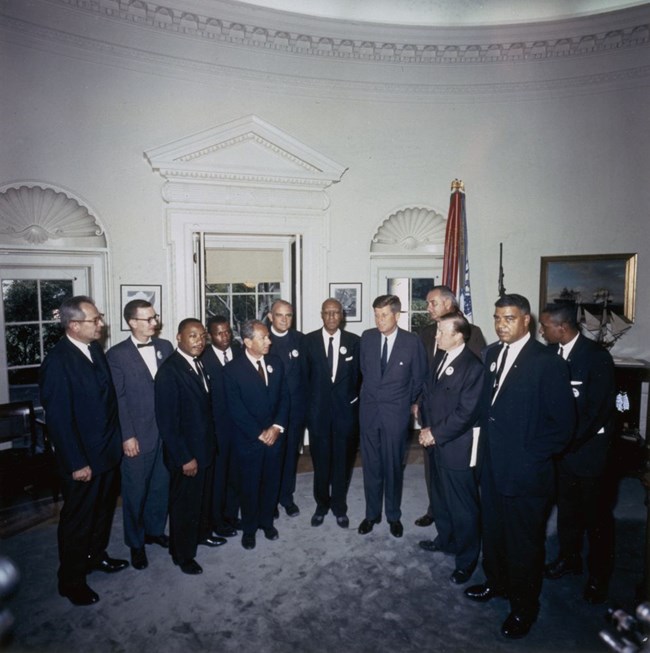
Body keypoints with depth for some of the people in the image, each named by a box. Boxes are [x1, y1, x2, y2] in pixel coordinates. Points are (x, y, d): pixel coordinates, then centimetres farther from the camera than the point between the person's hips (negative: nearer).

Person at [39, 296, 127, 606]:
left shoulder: (95, 349, 1)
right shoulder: (57, 361, -22)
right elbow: (58, 418, -21)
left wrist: (117, 439, 7)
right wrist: (76, 463, -17)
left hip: (108, 451, 7)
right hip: (82, 459, -7)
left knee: (103, 510, 24)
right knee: (77, 519, 11)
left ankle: (96, 555, 46)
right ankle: (71, 580, 31)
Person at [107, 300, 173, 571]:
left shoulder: (165, 347, 4)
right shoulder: (116, 355, -8)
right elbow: (118, 399, -9)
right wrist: (127, 436, -12)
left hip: (167, 430, 4)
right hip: (137, 435, -4)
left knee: (161, 486, 17)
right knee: (135, 492, 11)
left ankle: (155, 530, 39)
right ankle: (136, 543, 31)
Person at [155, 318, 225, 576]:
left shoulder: (198, 364, 3)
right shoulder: (169, 370, -23)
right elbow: (166, 421, -23)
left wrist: (211, 442, 8)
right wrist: (184, 458, -21)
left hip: (206, 446, 8)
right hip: (185, 453, -8)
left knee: (205, 495, 25)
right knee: (184, 503, 11)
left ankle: (202, 533, 48)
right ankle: (182, 554, 32)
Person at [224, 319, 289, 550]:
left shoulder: (276, 362, 0)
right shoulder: (233, 369, -13)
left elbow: (284, 397, 2)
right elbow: (236, 409, -14)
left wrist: (277, 427, -9)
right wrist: (259, 434, -15)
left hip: (275, 435, 4)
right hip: (249, 439, -3)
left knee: (271, 482, 16)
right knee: (250, 486, 12)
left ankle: (267, 521, 39)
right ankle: (249, 528, 33)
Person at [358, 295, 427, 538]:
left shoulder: (412, 341, -9)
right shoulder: (367, 337, -1)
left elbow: (419, 377, 3)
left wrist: (413, 403, 11)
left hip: (396, 411, -2)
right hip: (369, 409, 2)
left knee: (394, 465, 10)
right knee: (370, 464, 11)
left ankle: (393, 515, 29)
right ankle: (372, 513, 29)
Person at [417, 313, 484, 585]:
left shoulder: (473, 367, -20)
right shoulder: (439, 358, 4)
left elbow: (465, 413, -22)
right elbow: (427, 394, 11)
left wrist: (436, 434, -15)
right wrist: (426, 427, -1)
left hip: (457, 447, -8)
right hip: (436, 443, 8)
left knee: (462, 506, 9)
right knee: (440, 497, 24)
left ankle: (466, 558, 28)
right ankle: (446, 539, 46)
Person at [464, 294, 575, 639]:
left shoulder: (547, 362, -16)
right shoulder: (492, 354, 5)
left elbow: (562, 423, -15)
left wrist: (531, 457, -15)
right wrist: (486, 441, 5)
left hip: (525, 470, -6)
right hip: (492, 464, 6)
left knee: (524, 542, 12)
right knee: (493, 529, 23)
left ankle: (523, 607, 34)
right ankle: (496, 582, 46)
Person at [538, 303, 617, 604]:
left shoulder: (597, 357, -19)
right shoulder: (551, 353, -3)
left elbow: (599, 410, -20)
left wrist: (568, 442, -18)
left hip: (588, 449, -5)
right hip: (561, 447, 5)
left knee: (596, 514, 12)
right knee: (566, 507, 20)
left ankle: (599, 575, 32)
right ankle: (569, 557, 41)